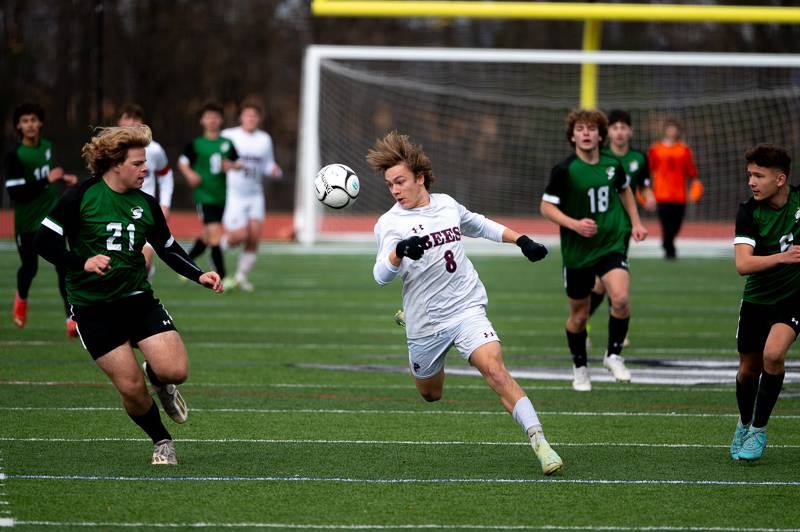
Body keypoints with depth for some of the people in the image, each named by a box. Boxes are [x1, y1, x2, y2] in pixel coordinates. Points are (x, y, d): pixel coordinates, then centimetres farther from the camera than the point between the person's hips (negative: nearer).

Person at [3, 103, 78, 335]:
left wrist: (63, 178, 8)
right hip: (27, 221, -3)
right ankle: (21, 298, 44)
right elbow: (14, 192, -24)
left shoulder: (48, 146, 2)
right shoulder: (15, 155, -17)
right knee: (29, 267, 10)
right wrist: (46, 180, -27)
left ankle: (71, 318, -12)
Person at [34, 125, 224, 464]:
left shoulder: (145, 204, 4)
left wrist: (199, 276, -1)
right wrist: (82, 263, -26)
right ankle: (162, 442, 19)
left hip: (138, 299, 3)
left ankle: (157, 377, 23)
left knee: (176, 371, -15)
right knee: (131, 387, -8)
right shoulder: (82, 197, -9)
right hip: (92, 306, -3)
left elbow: (168, 249, 15)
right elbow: (44, 241, -10)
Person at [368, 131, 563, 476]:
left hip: (467, 311, 1)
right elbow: (381, 275, -26)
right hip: (425, 325, -1)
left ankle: (540, 444, -26)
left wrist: (521, 240, 21)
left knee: (495, 371, -21)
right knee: (430, 395, 17)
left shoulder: (446, 205, 4)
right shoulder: (389, 224, -10)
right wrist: (400, 251, -45)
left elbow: (479, 225, 27)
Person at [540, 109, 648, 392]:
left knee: (620, 299, -22)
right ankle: (580, 369, 31)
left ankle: (614, 355, 0)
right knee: (579, 314, 8)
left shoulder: (612, 165, -1)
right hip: (577, 251, -1)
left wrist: (635, 222, 16)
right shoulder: (565, 170, -12)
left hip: (612, 244, 1)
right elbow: (546, 207, -10)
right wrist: (575, 225, -23)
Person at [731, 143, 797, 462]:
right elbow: (743, 264, -26)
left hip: (794, 296, -1)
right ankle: (744, 424, 39)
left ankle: (759, 430, -8)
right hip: (757, 300, 1)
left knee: (773, 353, -24)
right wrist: (782, 257, -40)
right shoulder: (748, 213, -15)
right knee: (749, 369, 9)